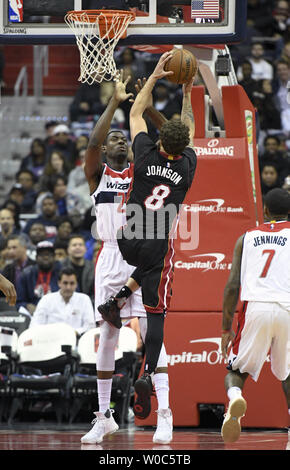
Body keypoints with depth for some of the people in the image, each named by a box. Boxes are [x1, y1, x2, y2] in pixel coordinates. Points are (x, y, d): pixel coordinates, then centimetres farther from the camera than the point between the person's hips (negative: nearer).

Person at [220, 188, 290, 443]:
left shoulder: (247, 238, 17)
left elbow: (232, 286, 10)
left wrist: (226, 328, 14)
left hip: (255, 307, 0)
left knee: (236, 370, 12)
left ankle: (235, 398, -23)